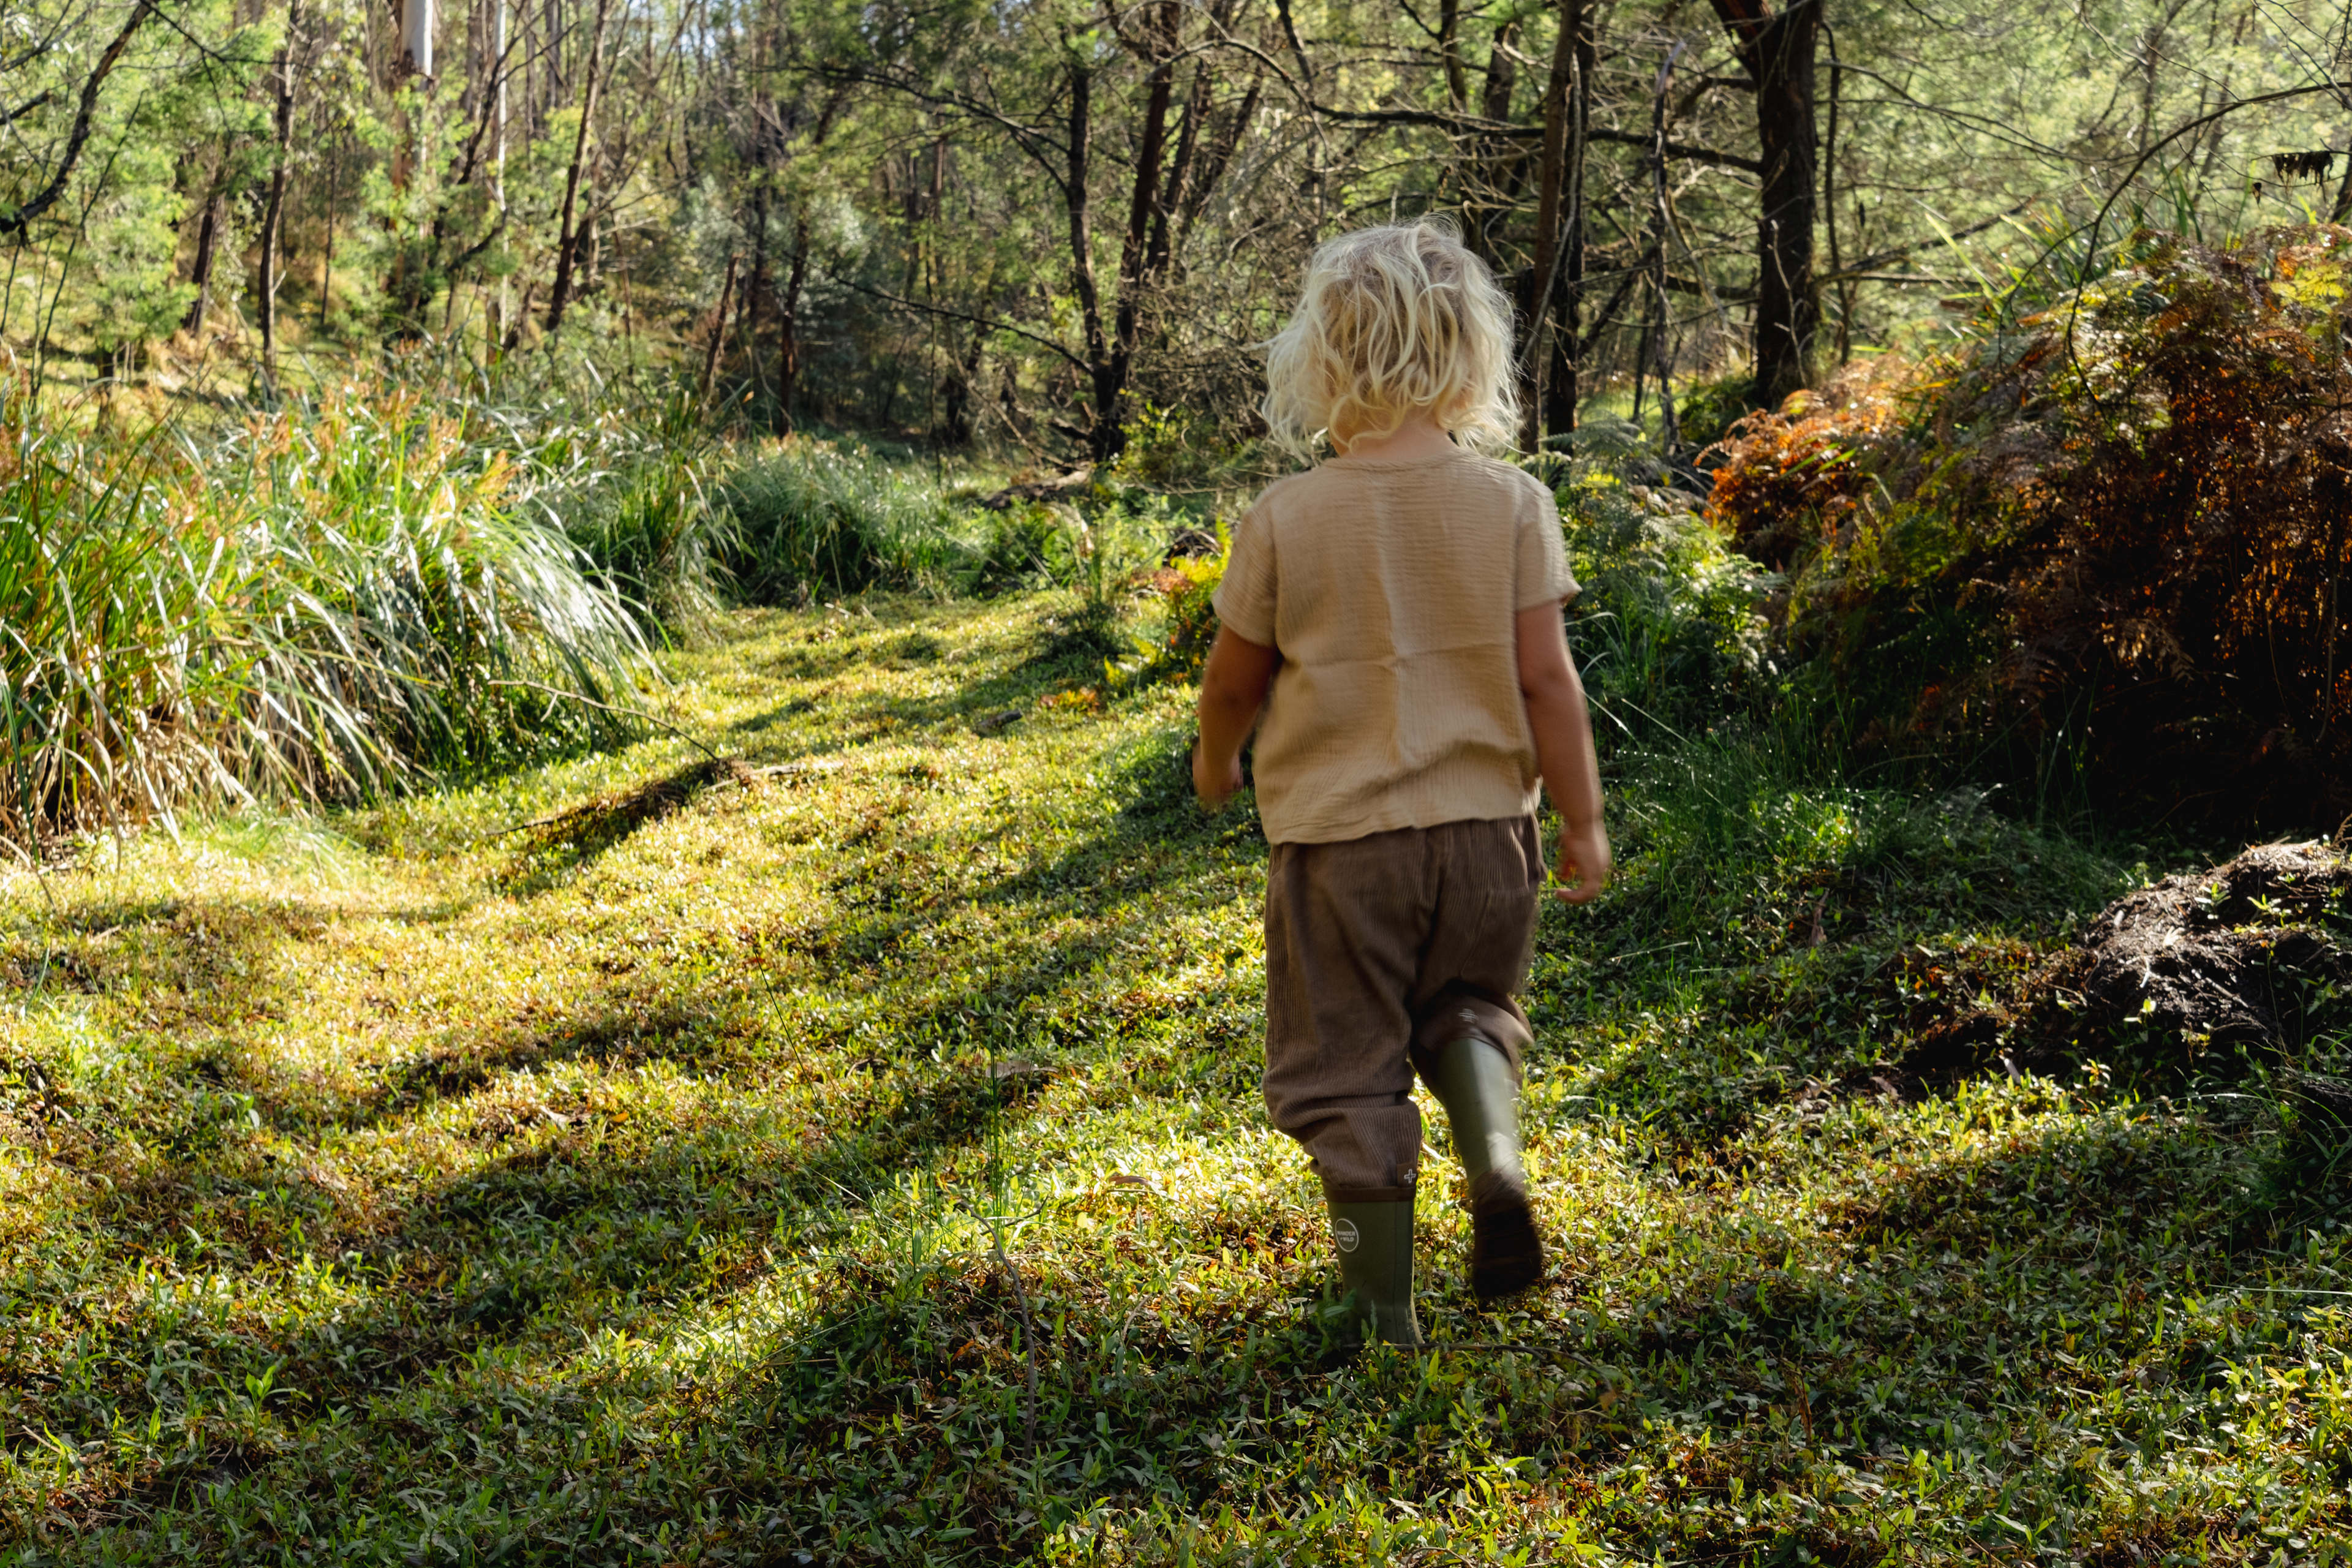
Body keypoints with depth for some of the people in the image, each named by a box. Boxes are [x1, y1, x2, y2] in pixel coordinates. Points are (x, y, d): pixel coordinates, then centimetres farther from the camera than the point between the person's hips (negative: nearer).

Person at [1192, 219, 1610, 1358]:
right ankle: (1496, 1160, -2)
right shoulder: (1511, 503, -7)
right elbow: (1547, 679, -7)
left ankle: (1384, 1313, 15)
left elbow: (1234, 678, 1)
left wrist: (1215, 759, 22)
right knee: (1468, 1006, 26)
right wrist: (1582, 822, 2)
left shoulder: (1286, 518, -9)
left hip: (1336, 834, -2)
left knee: (1347, 1070, 9)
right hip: (1483, 824, 2)